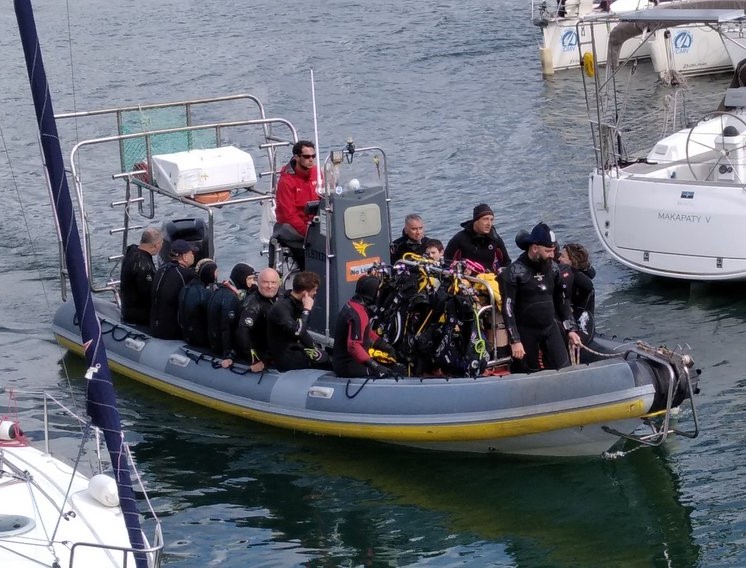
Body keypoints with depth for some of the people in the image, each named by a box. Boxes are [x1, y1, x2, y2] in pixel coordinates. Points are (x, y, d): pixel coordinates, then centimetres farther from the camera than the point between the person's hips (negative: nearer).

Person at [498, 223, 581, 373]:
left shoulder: (553, 268, 3)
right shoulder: (514, 272, -13)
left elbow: (561, 301, 13)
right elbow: (508, 309, -15)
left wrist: (571, 329, 7)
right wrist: (515, 341, -20)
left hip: (550, 328, 4)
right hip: (526, 331, -4)